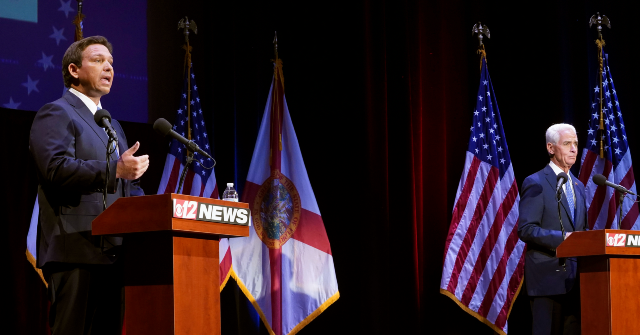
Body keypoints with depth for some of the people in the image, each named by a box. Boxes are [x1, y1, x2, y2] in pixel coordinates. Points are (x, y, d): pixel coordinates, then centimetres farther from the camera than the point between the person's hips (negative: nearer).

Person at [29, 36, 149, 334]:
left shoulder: (113, 126, 27)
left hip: (113, 252, 8)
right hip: (77, 251, -8)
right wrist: (116, 169, -24)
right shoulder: (55, 114, -1)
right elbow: (56, 168, -17)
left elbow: (129, 185, 27)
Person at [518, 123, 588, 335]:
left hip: (574, 276, 7)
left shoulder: (578, 186, 19)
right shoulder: (535, 183, -5)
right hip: (547, 275, -7)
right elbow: (526, 230, -13)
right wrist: (561, 238, -24)